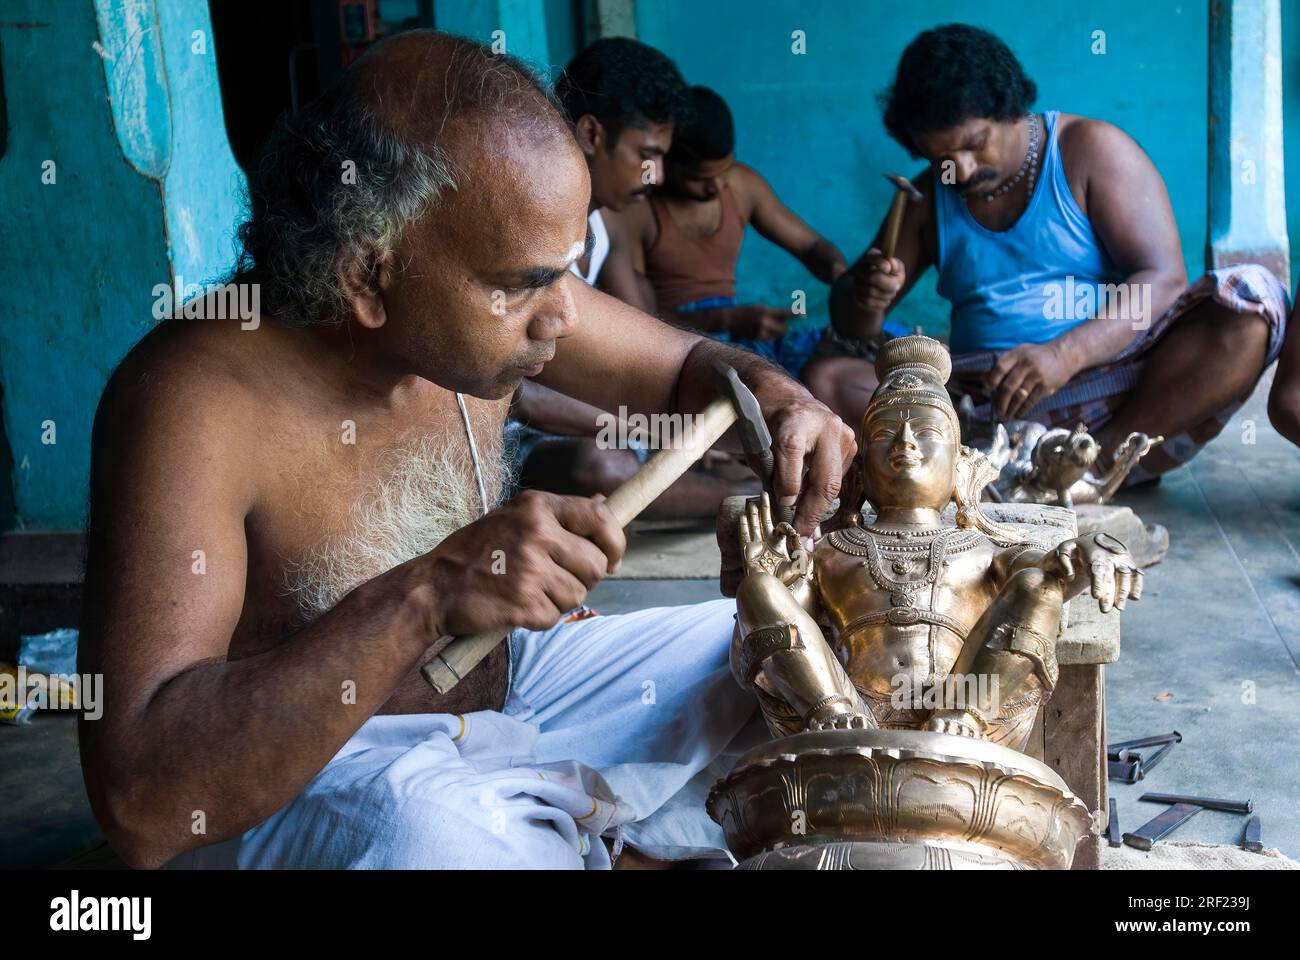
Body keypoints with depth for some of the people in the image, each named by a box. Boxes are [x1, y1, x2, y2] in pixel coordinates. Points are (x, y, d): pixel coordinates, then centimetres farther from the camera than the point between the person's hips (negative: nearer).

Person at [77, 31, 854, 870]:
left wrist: (767, 393, -15)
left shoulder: (487, 298, -10)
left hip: (502, 690, 7)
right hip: (292, 779, -7)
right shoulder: (193, 401, -28)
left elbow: (686, 364, 10)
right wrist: (423, 598, -42)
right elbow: (137, 803, -34)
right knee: (440, 832, -40)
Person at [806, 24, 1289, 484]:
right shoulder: (928, 198, 13)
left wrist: (1066, 353, -28)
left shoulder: (1092, 148, 1)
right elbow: (848, 325, 14)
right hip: (984, 404, 3)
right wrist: (865, 296, -12)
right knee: (826, 377, -17)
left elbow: (1163, 279, -10)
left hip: (1116, 382, -3)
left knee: (1251, 297, -27)